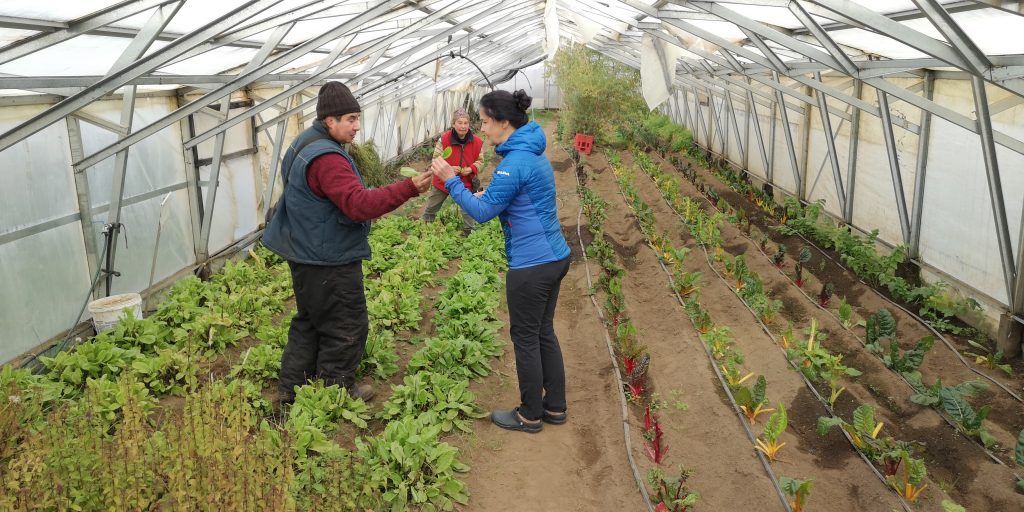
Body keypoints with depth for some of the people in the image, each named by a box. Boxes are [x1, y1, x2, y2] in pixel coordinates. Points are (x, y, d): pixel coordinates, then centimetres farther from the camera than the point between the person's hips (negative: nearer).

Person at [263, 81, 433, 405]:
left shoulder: (305, 145, 11)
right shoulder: (326, 157, -24)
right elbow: (359, 204, -33)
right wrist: (410, 189, -36)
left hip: (305, 254, 11)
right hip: (329, 261, -11)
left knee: (310, 321, 21)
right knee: (346, 327, 4)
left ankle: (292, 387, 29)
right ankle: (335, 390, 18)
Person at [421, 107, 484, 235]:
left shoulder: (477, 142, -11)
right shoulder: (444, 139, -15)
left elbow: (480, 161, 0)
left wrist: (471, 169, -21)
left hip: (466, 183, 0)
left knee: (469, 212, 5)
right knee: (430, 209, 14)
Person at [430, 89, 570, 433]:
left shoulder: (514, 162, -20)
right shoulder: (534, 153, 10)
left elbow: (483, 213, -16)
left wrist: (451, 180, -11)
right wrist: (488, 196, 9)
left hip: (532, 266, -9)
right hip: (554, 257, 9)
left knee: (525, 338, 5)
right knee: (544, 332, 18)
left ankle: (530, 416, 20)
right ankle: (555, 407, 30)